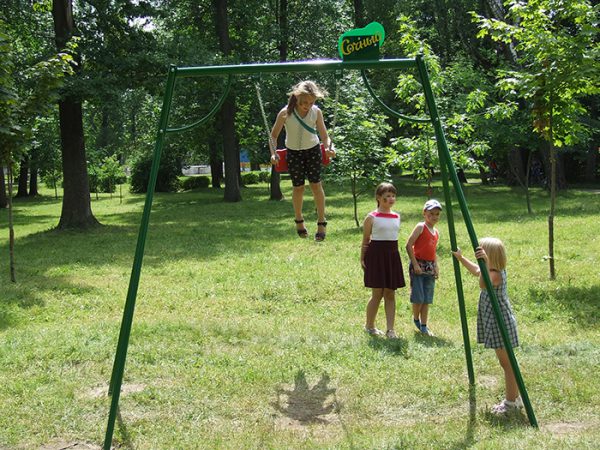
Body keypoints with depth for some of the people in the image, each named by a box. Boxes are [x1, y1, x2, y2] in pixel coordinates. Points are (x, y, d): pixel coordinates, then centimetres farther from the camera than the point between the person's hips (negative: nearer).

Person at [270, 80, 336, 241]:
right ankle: (299, 221, 29)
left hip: (312, 150, 1)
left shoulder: (316, 112, -12)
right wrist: (273, 153, -25)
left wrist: (329, 147, -26)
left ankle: (321, 222, 3)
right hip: (293, 152, 0)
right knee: (298, 187, 8)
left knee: (316, 184, -4)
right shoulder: (285, 113, -17)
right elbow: (274, 135, -9)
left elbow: (324, 135, -5)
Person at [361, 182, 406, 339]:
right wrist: (362, 259, -4)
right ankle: (369, 326, 18)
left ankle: (390, 329, 6)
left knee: (390, 294, 4)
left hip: (392, 255, 5)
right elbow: (365, 240, -1)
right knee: (377, 294, 1)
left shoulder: (397, 217, 9)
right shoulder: (372, 217, -6)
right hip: (377, 254, -5)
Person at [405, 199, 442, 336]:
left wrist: (436, 266, 10)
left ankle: (423, 326, 12)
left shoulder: (436, 232, 13)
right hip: (418, 265, -7)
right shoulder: (421, 227, -9)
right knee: (418, 297, -7)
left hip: (430, 267, 7)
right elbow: (409, 245, -13)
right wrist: (415, 264, -16)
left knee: (427, 299, 6)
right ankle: (416, 319, 19)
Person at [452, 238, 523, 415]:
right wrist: (460, 258, 33)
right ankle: (514, 398, 26)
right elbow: (476, 271, 29)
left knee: (507, 362, -3)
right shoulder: (490, 271, 9)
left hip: (501, 322, -10)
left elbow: (484, 283, -43)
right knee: (505, 362, 17)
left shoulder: (496, 274, -21)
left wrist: (486, 262, -46)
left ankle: (511, 401, 4)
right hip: (494, 322, 10)